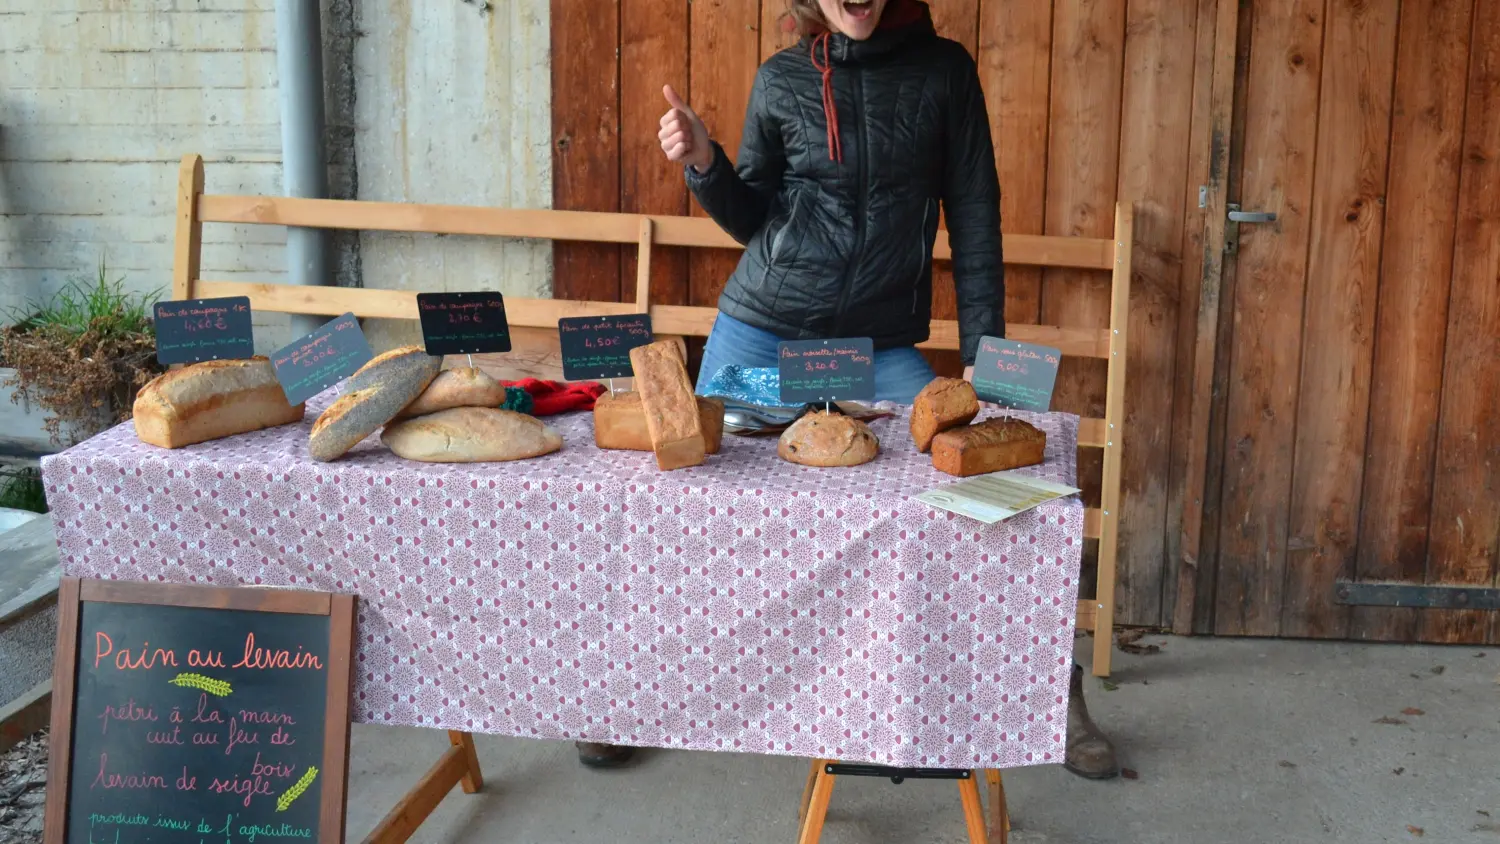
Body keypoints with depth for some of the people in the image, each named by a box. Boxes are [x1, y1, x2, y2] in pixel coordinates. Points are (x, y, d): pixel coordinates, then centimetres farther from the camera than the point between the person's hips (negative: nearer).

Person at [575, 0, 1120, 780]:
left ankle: (1055, 696, 9)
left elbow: (974, 217, 1)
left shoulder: (942, 70, 0)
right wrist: (703, 164, -9)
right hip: (761, 332, 1)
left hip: (881, 348, 0)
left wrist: (982, 351, -4)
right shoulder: (780, 79, 2)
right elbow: (753, 220, 9)